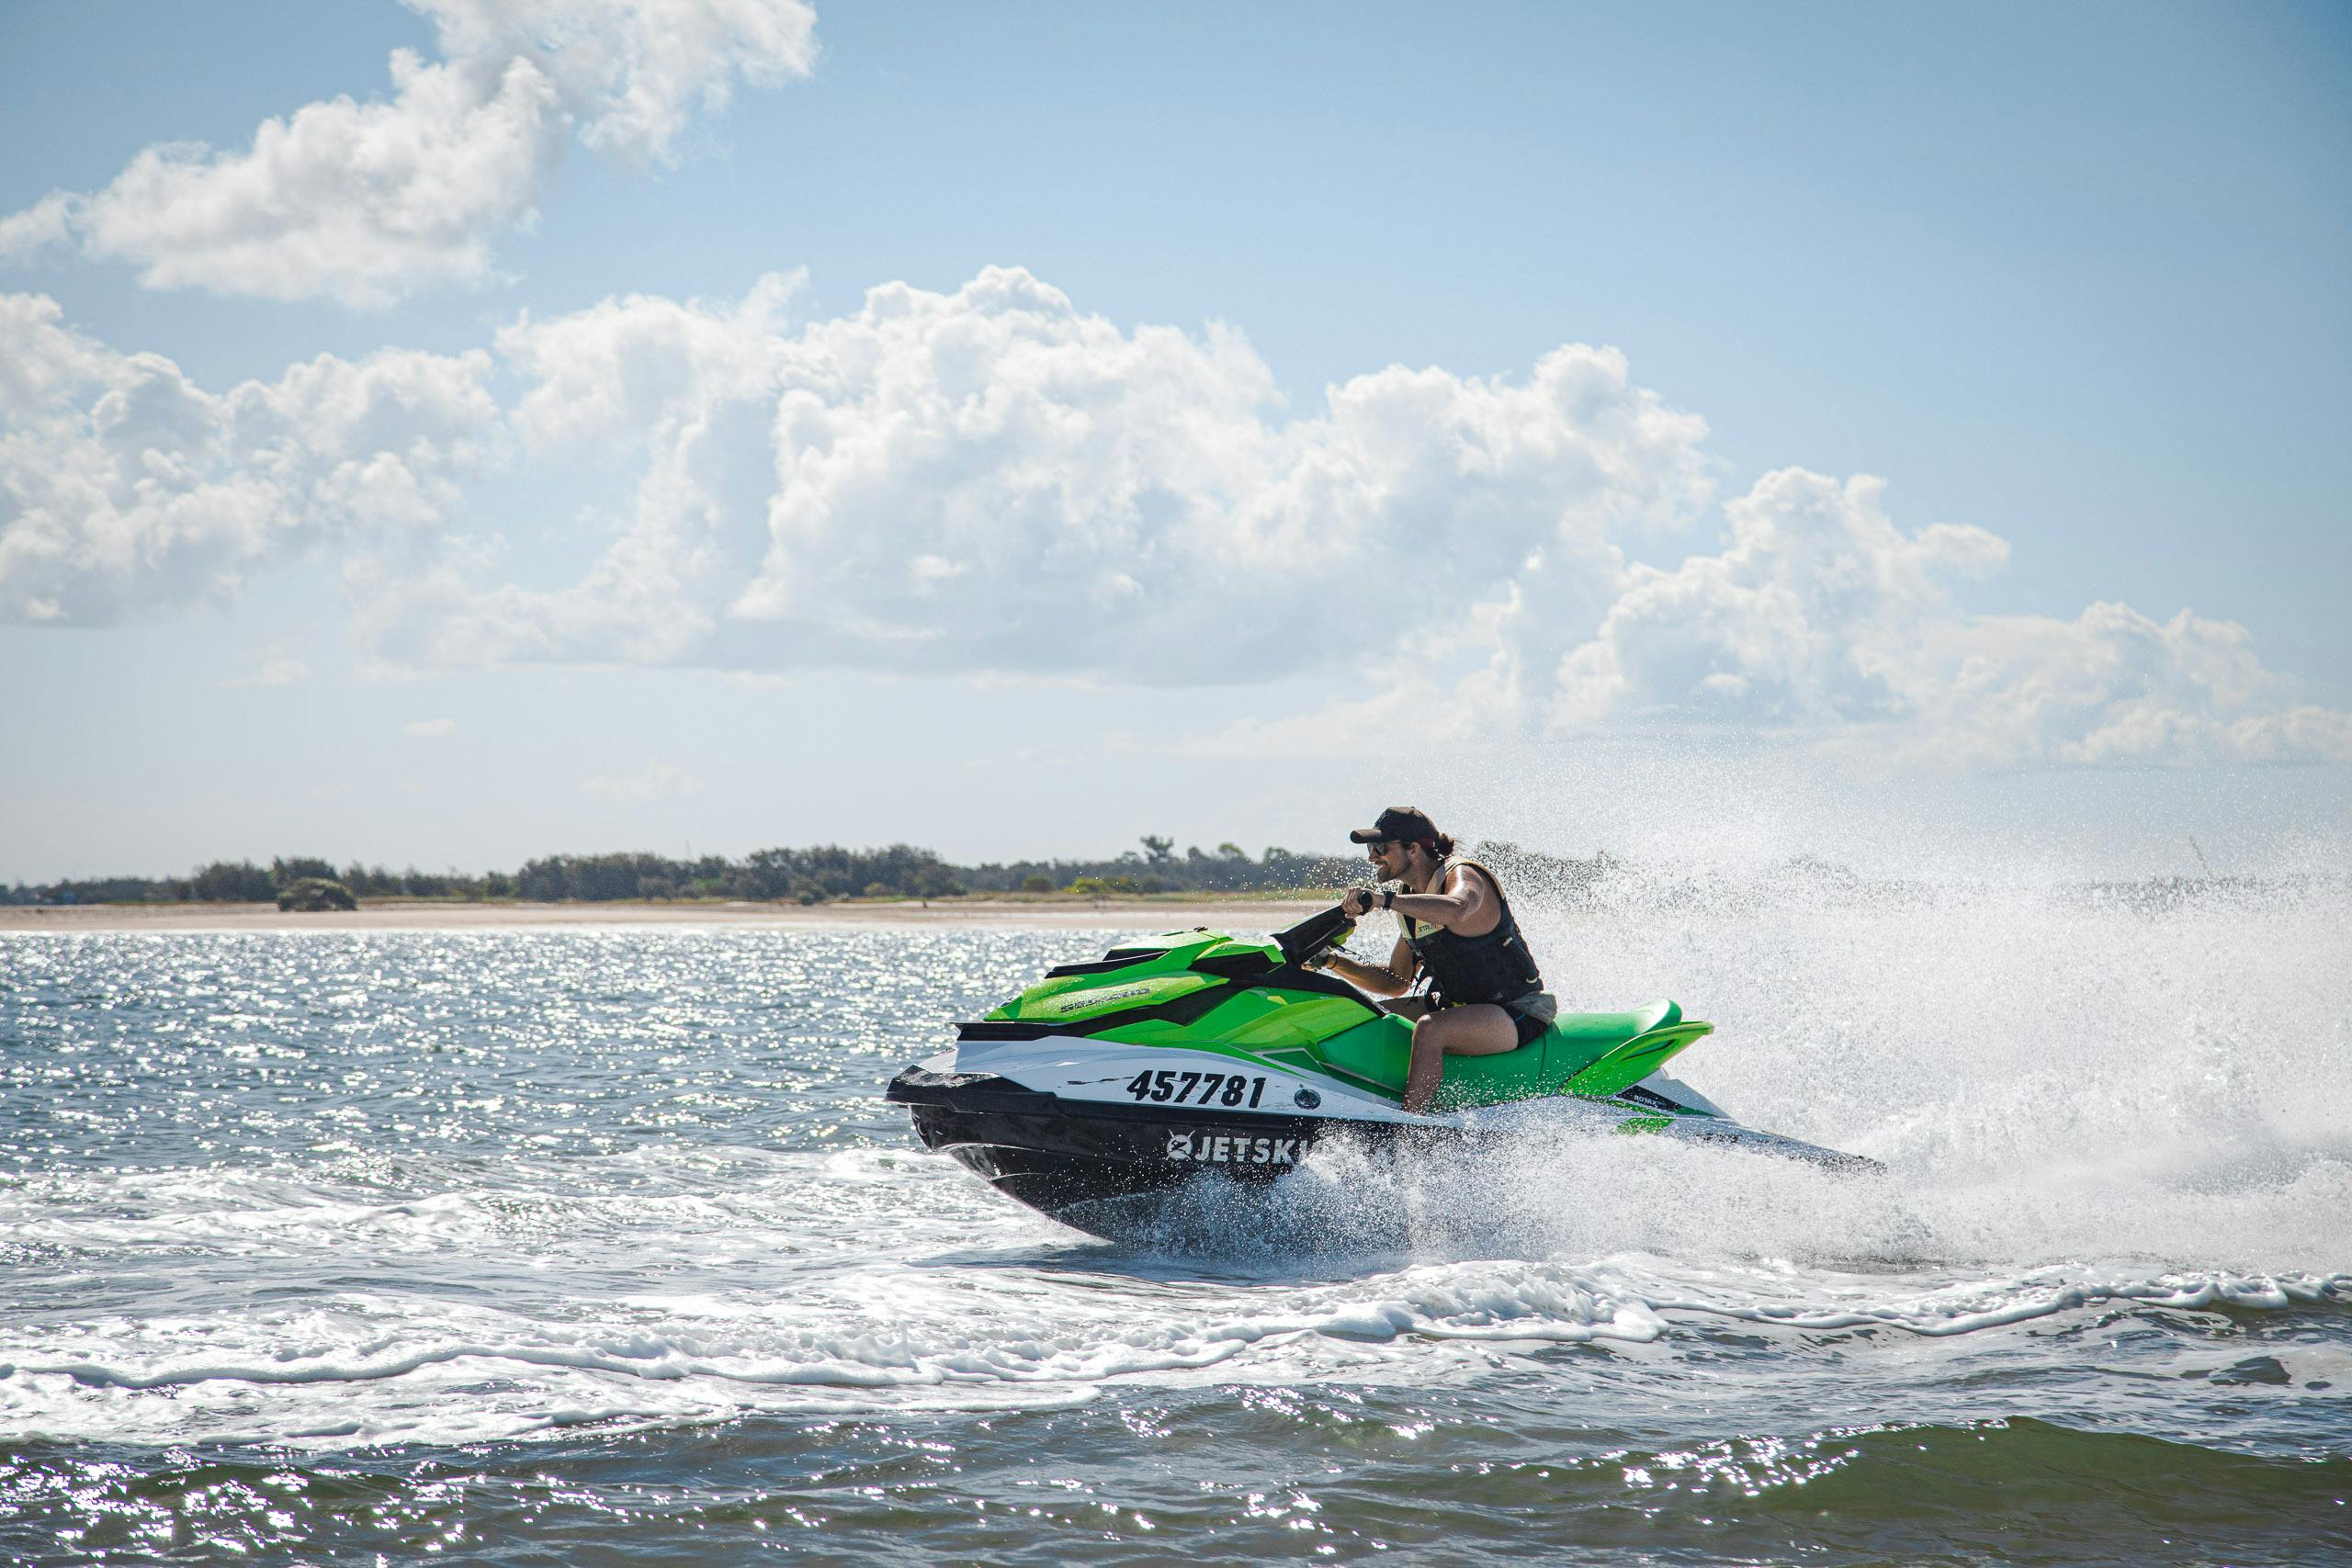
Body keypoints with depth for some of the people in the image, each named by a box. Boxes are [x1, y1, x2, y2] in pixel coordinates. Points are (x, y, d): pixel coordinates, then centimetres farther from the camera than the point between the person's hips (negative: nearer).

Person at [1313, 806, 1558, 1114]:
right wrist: (1334, 962, 6)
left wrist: (1383, 899, -45)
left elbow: (1456, 910, -42)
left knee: (1429, 1029, -34)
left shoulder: (1462, 875, -15)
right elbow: (1397, 981, 18)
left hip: (1518, 1015, -10)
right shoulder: (1413, 897, 12)